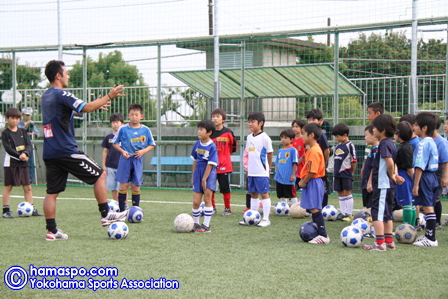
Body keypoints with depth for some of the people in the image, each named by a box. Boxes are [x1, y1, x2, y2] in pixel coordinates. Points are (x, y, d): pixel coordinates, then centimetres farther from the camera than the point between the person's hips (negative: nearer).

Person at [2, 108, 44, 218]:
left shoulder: (23, 131, 11)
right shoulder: (5, 133, -3)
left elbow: (29, 144, 3)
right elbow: (8, 148, -13)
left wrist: (26, 153, -17)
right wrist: (20, 156, -21)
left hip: (24, 163, 5)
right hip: (10, 163, -5)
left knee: (27, 187, 7)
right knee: (8, 187, -2)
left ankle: (32, 209, 13)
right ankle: (6, 211, 2)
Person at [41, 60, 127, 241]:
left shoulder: (45, 96, 16)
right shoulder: (61, 95, -12)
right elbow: (86, 108, -21)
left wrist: (96, 106, 29)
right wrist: (109, 96, -12)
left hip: (49, 153, 8)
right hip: (66, 151, -8)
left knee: (52, 192, 8)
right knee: (100, 175, 4)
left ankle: (51, 231, 6)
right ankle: (105, 216, 7)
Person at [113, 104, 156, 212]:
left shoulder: (145, 130, 2)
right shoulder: (123, 129, -1)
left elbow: (152, 144, 10)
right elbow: (115, 143, 8)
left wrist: (143, 151, -8)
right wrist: (122, 151, -8)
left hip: (138, 159, 1)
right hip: (125, 159, -1)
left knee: (136, 186, 4)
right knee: (123, 185, -3)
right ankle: (122, 211, 4)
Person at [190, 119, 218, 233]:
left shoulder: (212, 146, -13)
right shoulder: (197, 144, 5)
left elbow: (210, 164, -14)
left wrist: (204, 179, -14)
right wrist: (193, 176, 15)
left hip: (209, 174, -5)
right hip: (198, 172, 5)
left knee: (207, 198, -6)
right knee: (196, 201, 2)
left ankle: (206, 225, 1)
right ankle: (195, 223, 18)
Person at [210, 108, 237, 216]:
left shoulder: (228, 132, -4)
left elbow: (233, 146, 11)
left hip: (224, 166, -2)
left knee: (225, 188, 3)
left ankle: (227, 209, 13)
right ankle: (212, 208, 19)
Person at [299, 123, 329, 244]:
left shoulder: (314, 151, -19)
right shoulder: (311, 149, 15)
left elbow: (312, 171, -23)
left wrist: (304, 182, -13)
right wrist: (303, 180, 12)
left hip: (313, 183, -11)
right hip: (311, 183, 11)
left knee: (315, 209, -9)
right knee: (313, 209, 14)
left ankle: (323, 236, -7)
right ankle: (318, 233, 20)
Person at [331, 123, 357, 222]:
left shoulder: (350, 145, -8)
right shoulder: (337, 147, 13)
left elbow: (354, 161, -8)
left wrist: (351, 172, -4)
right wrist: (335, 171, 14)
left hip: (346, 173, -7)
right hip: (337, 174, 7)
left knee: (347, 192, -4)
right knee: (340, 193, 9)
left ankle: (349, 214, 1)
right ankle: (343, 213, 17)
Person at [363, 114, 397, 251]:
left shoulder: (384, 144, -16)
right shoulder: (390, 143, 14)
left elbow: (390, 162, -29)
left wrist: (391, 175, -12)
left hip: (382, 185, -10)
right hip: (388, 185, 10)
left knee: (378, 213, -7)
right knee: (387, 214, 16)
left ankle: (379, 243, -7)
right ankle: (389, 241, 23)